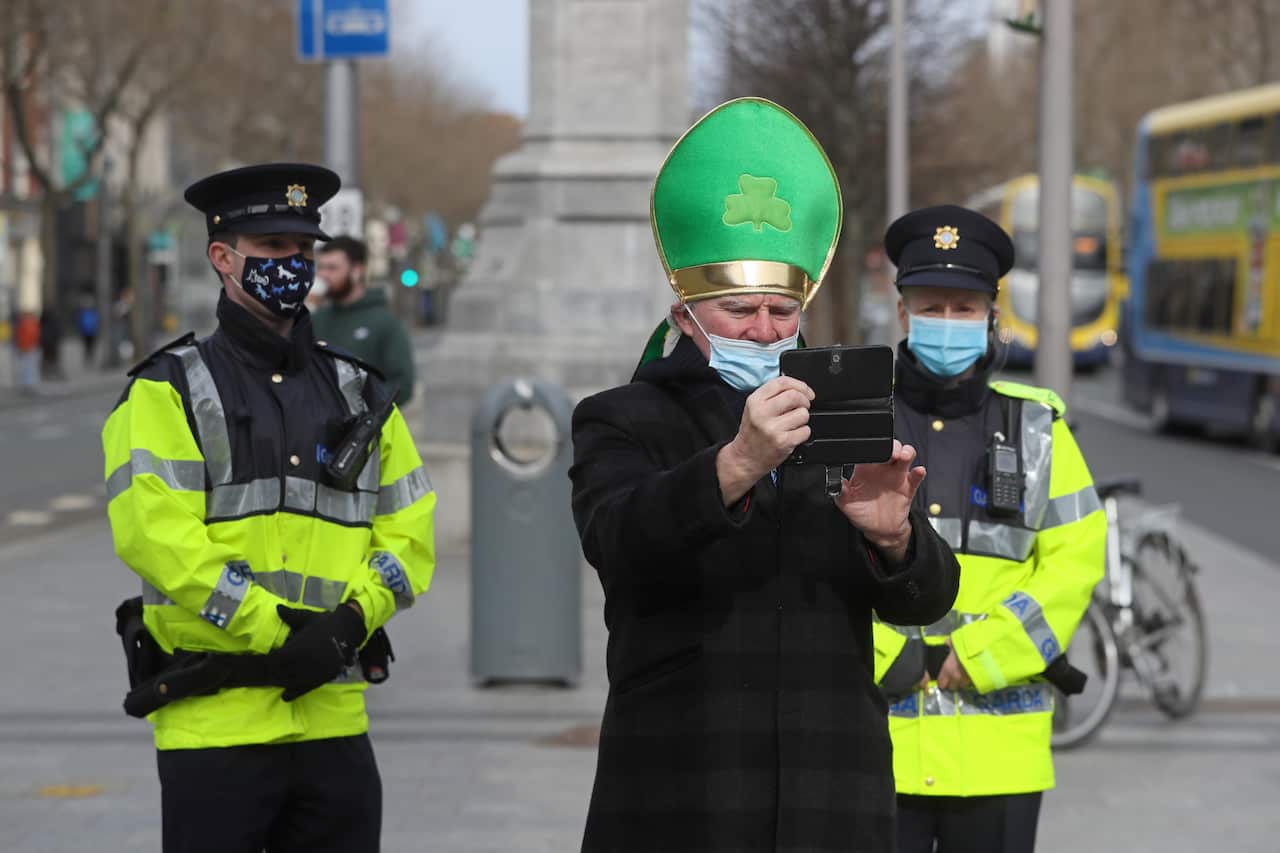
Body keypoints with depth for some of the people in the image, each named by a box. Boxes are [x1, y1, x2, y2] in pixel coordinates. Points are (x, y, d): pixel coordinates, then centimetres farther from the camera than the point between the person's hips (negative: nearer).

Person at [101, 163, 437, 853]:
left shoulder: (360, 395, 15)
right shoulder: (168, 390, 0)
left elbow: (409, 535, 9)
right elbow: (154, 533, -13)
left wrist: (347, 625, -11)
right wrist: (275, 633, -18)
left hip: (333, 717, 4)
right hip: (214, 720, -4)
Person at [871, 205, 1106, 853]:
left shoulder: (1036, 429, 8)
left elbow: (1076, 559, 1)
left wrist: (974, 658, -9)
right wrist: (887, 660, -13)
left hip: (999, 747, 1)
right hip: (873, 742, -1)